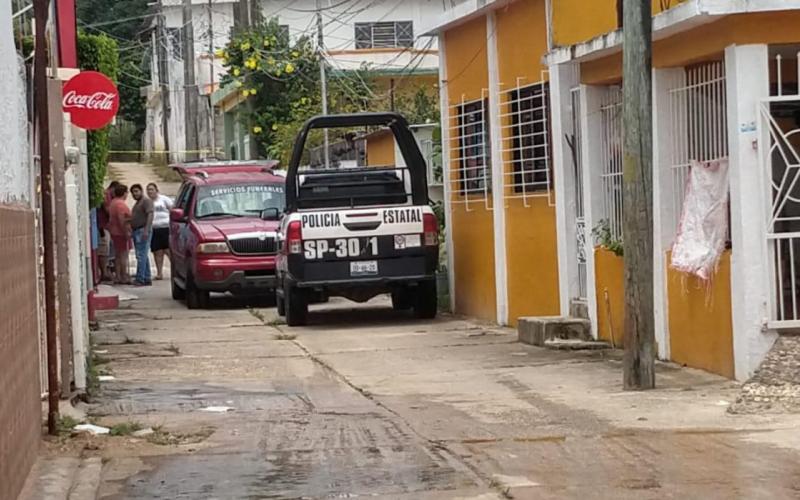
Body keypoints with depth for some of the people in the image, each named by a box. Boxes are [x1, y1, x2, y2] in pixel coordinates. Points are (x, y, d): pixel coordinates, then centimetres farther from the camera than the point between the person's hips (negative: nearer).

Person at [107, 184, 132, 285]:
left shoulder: (113, 202, 14)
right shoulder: (121, 204, -17)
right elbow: (121, 219, -24)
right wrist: (126, 232, -23)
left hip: (114, 232, 10)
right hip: (121, 233, -10)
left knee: (118, 255, 12)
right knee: (124, 255, -7)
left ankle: (118, 277, 14)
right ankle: (124, 277, -7)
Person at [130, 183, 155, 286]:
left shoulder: (146, 201, -7)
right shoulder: (137, 203, 24)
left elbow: (150, 215, -19)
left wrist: (146, 230, -27)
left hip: (143, 231, -11)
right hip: (136, 231, 11)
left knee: (141, 256, -13)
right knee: (144, 256, 9)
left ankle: (140, 279, -15)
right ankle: (147, 279, 10)